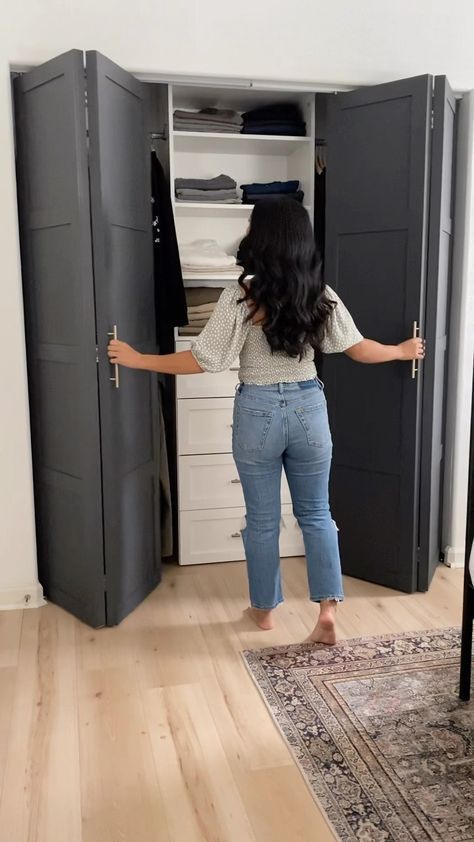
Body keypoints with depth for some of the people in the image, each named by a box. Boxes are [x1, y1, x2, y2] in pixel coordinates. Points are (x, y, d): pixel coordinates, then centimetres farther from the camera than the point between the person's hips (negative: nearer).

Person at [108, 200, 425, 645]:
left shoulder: (241, 296, -14)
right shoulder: (321, 295, -3)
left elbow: (203, 360, -14)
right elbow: (357, 348, 4)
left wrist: (138, 359, -4)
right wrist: (403, 351, 23)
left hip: (258, 412, -3)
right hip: (308, 408, 3)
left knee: (262, 519, 13)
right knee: (316, 513, 15)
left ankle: (264, 608, 29)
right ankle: (327, 610, 11)